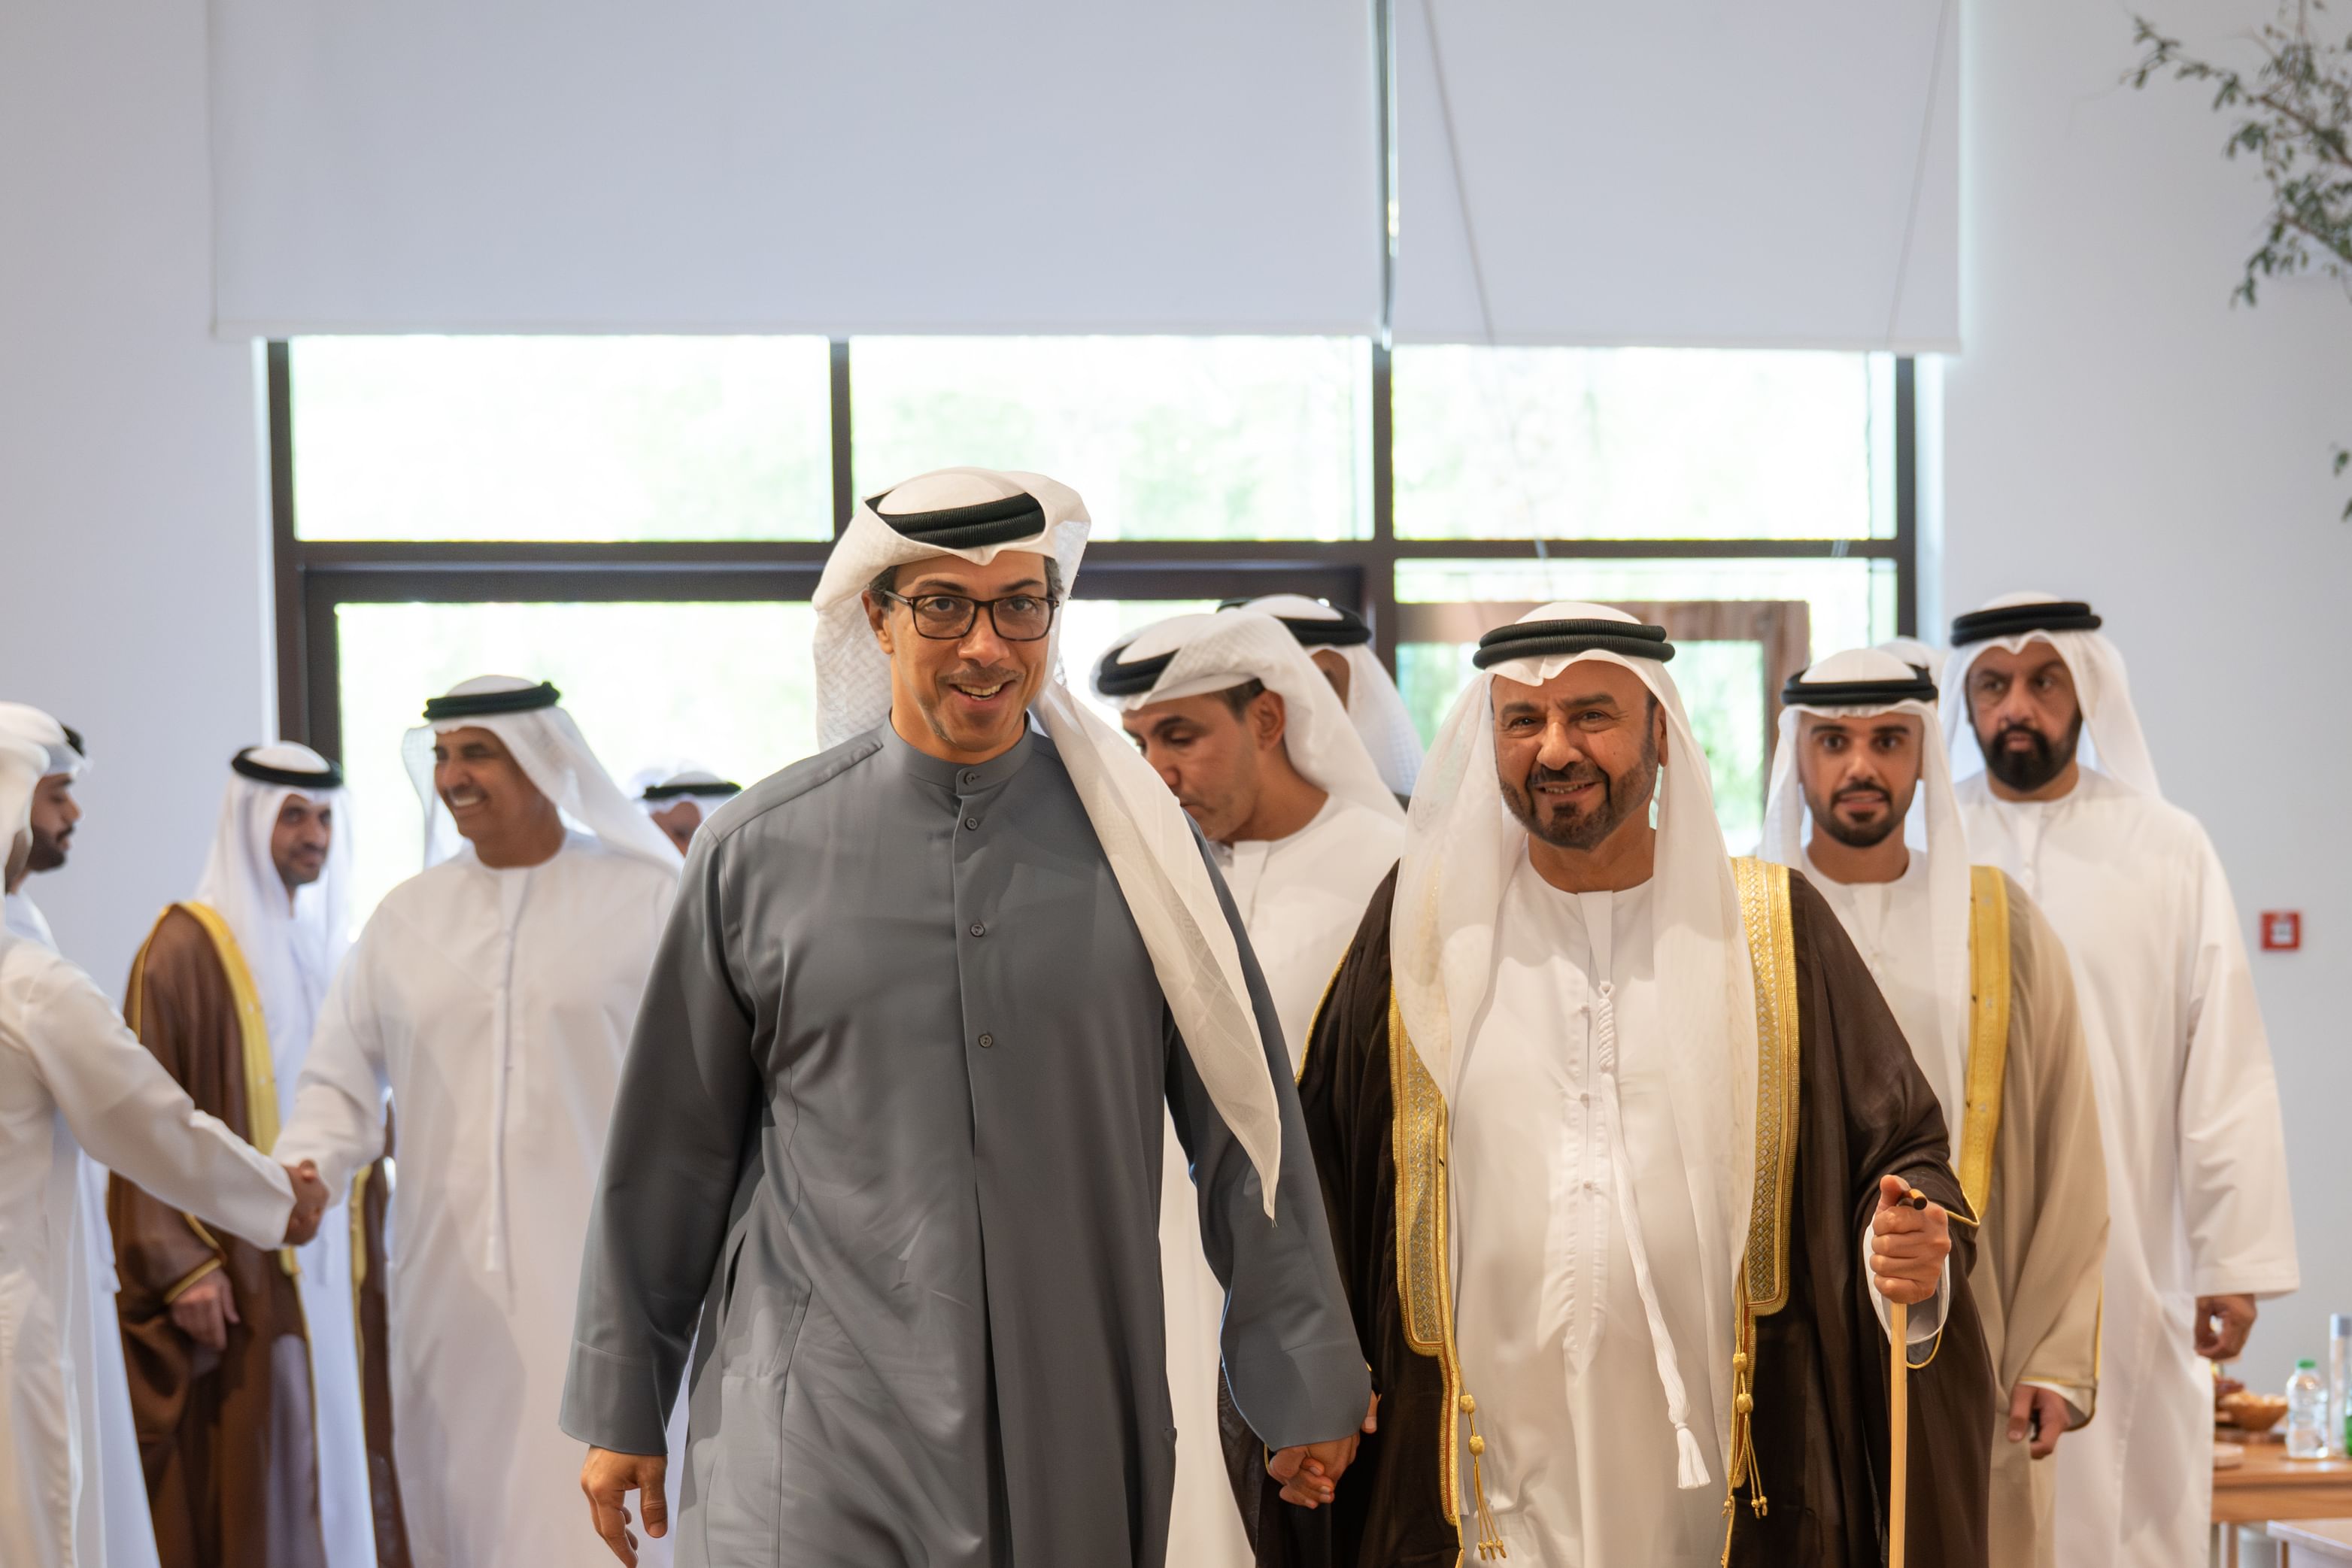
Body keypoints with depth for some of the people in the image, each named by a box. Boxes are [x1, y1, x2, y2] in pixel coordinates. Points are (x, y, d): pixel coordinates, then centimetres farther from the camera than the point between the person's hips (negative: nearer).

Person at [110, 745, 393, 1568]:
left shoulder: (325, 944, 14)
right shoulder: (187, 947, -9)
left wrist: (368, 1246, 11)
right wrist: (181, 1265, -19)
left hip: (327, 1257, 7)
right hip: (237, 1265, -7)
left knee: (328, 1459, 8)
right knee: (241, 1476, -4)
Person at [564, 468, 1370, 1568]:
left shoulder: (1135, 844, 3)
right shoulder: (757, 852, 1)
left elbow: (1244, 1127, 7)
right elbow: (670, 1150, 7)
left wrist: (1307, 1384, 9)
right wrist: (621, 1409, 11)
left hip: (1078, 1443, 1)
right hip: (819, 1447, -1)